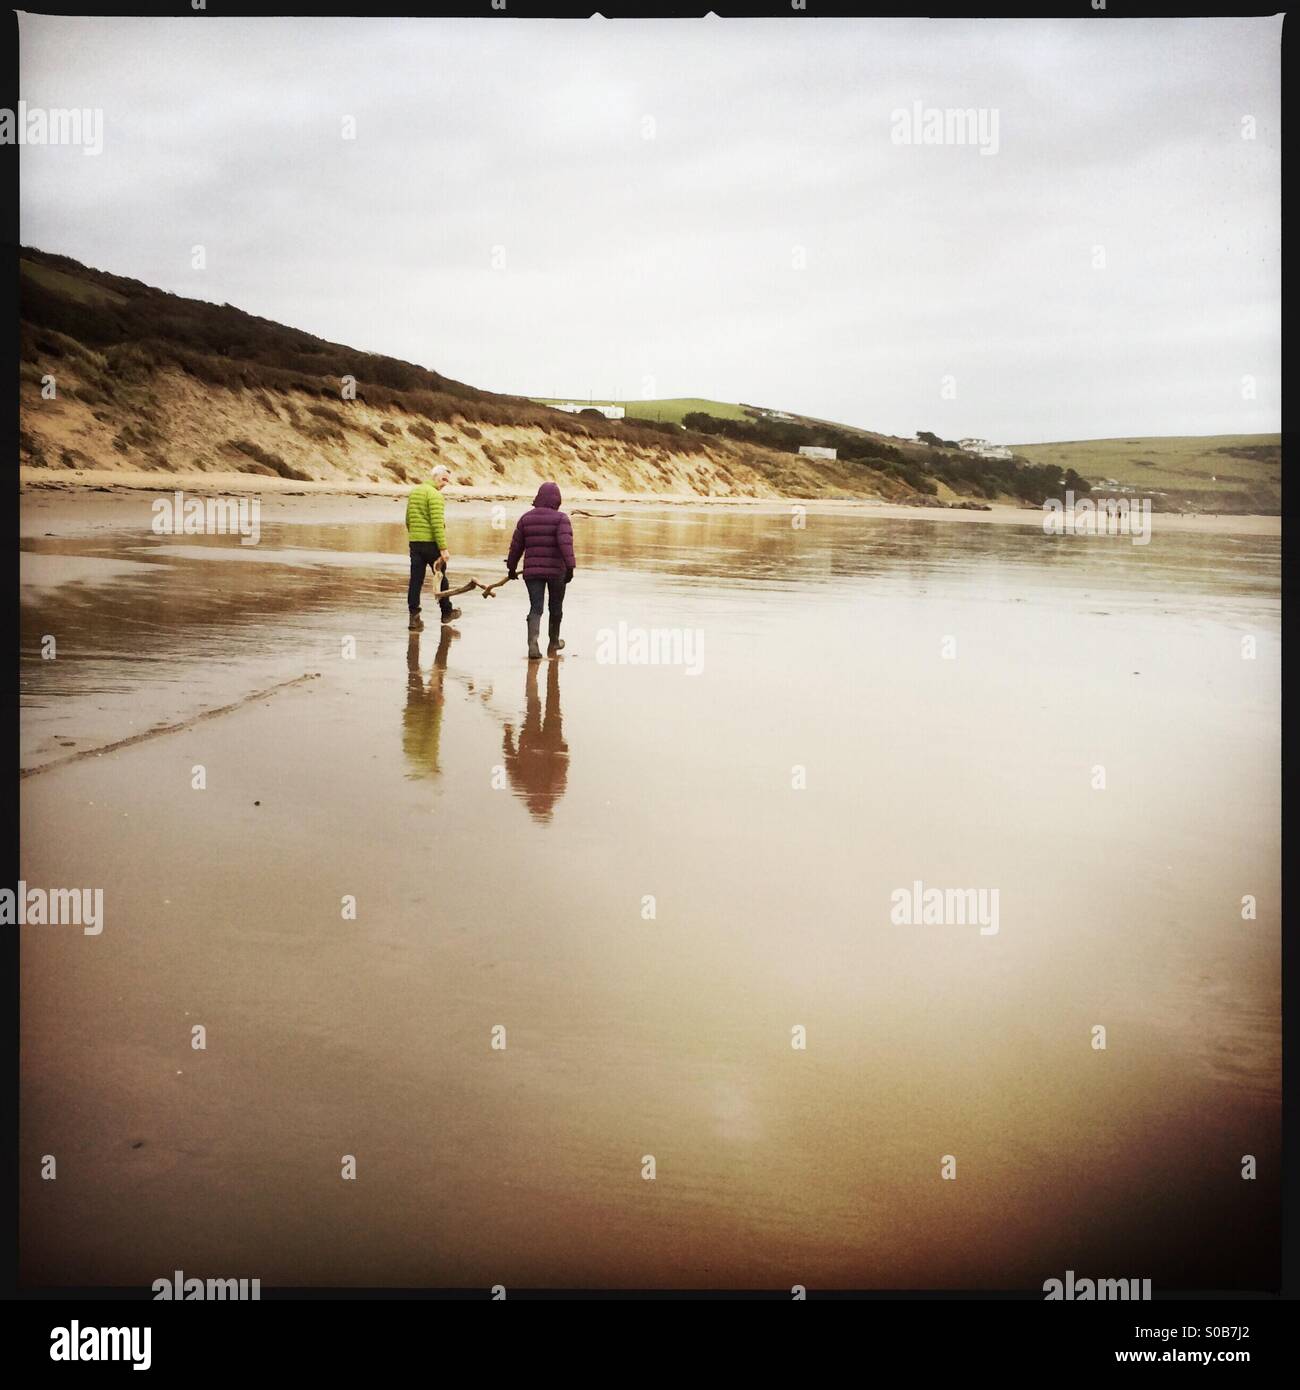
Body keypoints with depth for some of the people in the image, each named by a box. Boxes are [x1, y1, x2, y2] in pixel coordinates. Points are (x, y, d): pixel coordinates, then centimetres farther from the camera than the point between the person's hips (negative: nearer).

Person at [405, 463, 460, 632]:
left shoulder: (414, 492, 13)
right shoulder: (435, 495, -13)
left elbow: (408, 520, 19)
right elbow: (437, 523, -20)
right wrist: (443, 548, -21)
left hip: (414, 542, 6)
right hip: (431, 542, -6)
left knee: (416, 580, 4)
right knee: (440, 577, 10)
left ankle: (414, 617, -1)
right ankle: (446, 612, 23)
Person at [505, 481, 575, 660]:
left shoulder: (526, 518, 7)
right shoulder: (560, 518, -5)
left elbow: (516, 546, 11)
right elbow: (565, 543, -19)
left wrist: (512, 568, 22)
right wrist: (570, 567, -22)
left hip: (532, 571, 2)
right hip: (556, 571, -2)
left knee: (536, 608, 0)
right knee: (555, 607, 17)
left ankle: (533, 644, -21)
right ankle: (553, 642, 33)